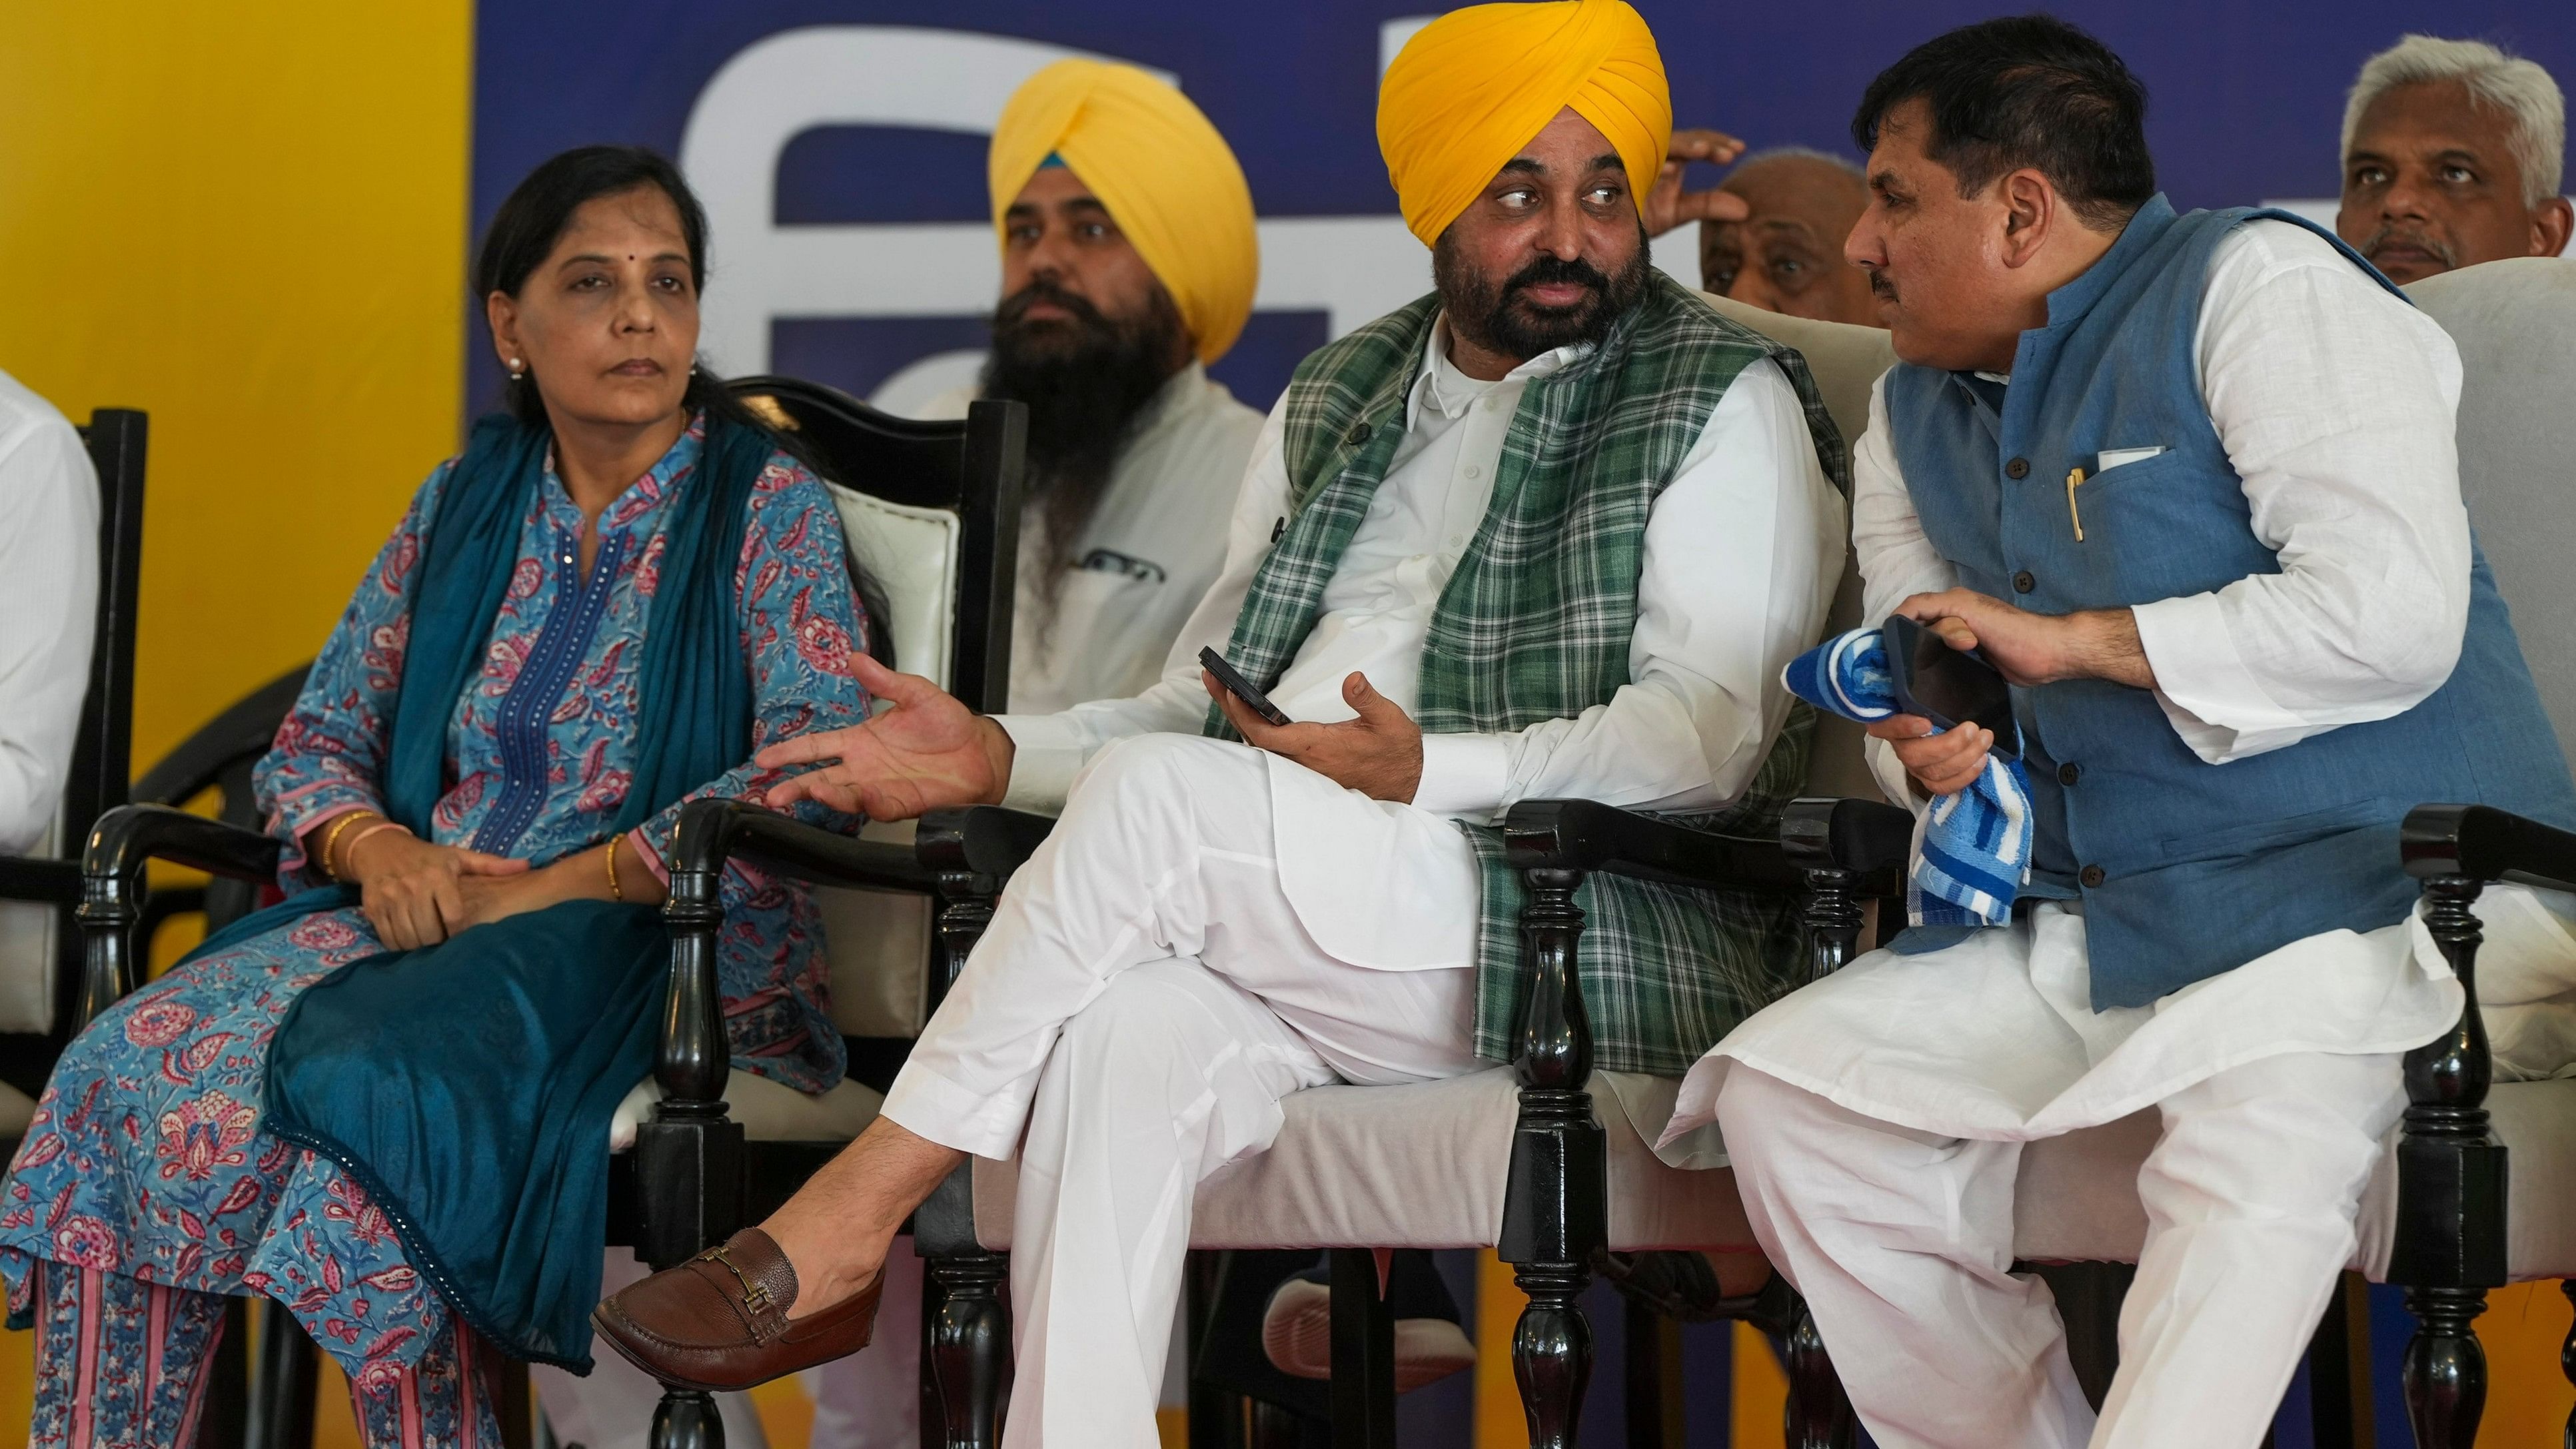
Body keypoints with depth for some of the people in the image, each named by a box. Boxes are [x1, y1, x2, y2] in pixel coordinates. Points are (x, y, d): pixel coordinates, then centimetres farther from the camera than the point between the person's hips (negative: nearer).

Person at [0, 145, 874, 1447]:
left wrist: (560, 887, -17)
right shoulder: (465, 507, 17)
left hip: (669, 951, -5)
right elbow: (316, 740, 18)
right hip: (425, 920, 5)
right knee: (133, 1071, -23)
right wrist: (379, 849, -7)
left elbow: (823, 769, -13)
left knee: (362, 1090, -35)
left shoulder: (768, 508, 1)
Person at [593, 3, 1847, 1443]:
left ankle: (844, 1225, -19)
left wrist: (1429, 773, -21)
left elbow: (1710, 734, -8)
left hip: (1593, 936, -5)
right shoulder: (1337, 404, 24)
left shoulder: (1725, 405, 4)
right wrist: (1004, 757, 7)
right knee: (1129, 1028, -31)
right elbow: (1202, 704, 26)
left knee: (1153, 795, -26)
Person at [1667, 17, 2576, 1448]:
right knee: (1781, 1092, -10)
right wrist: (1928, 749, -6)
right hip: (2095, 921, 8)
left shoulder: (2259, 287, -6)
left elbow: (2394, 616, -17)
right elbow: (1930, 688, 20)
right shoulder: (1914, 417, 19)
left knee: (2254, 1146, -36)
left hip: (2375, 873, -7)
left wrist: (2065, 639, -13)